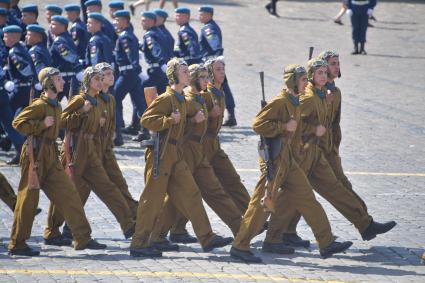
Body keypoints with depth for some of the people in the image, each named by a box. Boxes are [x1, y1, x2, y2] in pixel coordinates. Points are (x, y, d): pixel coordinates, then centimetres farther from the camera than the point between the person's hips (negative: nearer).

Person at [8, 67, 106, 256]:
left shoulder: (56, 106, 14)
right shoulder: (40, 105, -14)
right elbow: (18, 123, -20)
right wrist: (42, 124, -21)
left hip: (51, 157, 8)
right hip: (35, 155, -8)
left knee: (68, 194, 2)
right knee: (28, 199, -3)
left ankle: (83, 238, 3)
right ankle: (17, 245, 5)